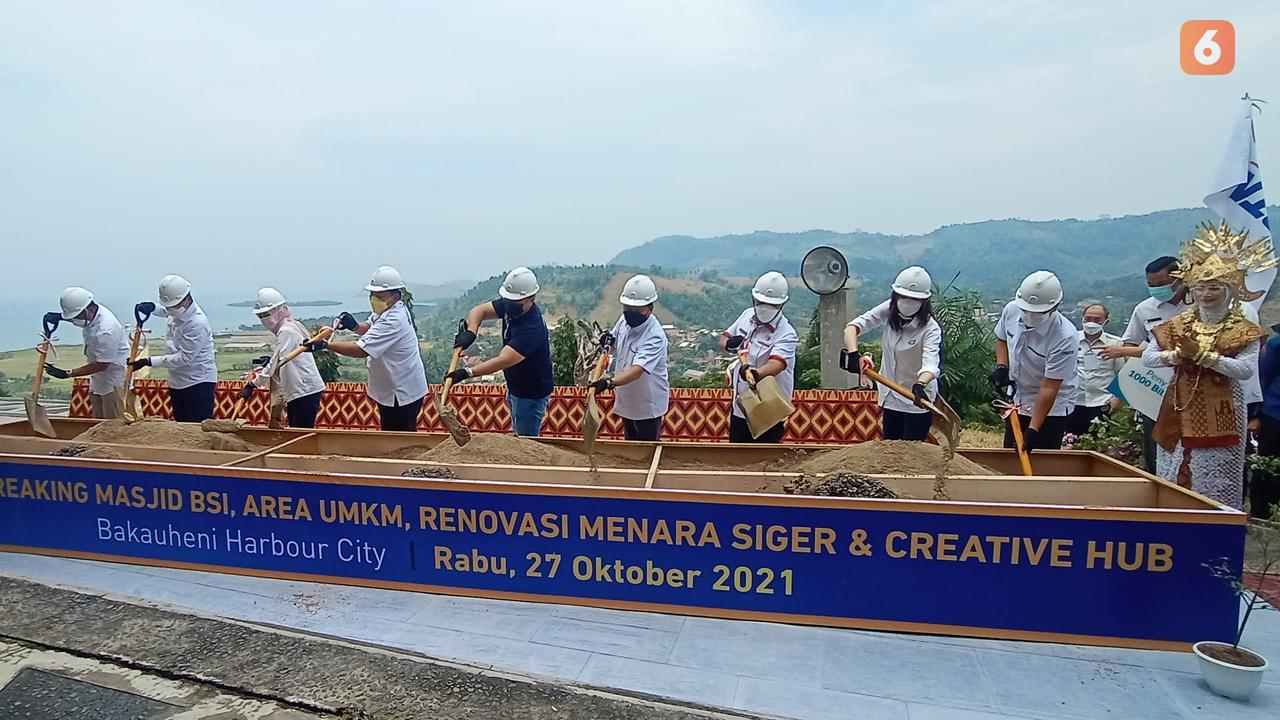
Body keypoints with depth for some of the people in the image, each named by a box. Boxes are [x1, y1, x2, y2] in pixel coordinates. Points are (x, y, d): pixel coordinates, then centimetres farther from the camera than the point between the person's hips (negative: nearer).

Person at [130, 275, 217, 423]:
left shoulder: (197, 323, -25)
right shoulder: (178, 310, 0)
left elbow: (184, 358, -24)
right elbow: (166, 310, 28)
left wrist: (149, 362, -20)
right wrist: (152, 307, 5)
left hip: (198, 384, -9)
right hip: (178, 382, 9)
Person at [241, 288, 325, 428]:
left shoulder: (286, 331, -13)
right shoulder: (291, 326, 17)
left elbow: (277, 363, -20)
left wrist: (252, 385, -19)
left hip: (305, 392, -10)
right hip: (296, 392, 10)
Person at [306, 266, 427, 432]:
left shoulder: (393, 321, -27)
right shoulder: (386, 310, 4)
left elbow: (361, 349, -31)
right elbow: (370, 328, 21)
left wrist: (325, 345, -27)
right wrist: (354, 326, -2)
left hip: (402, 395, -10)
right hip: (391, 392, 10)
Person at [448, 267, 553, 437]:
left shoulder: (532, 328, -34)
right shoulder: (510, 306, -8)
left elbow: (503, 361, -40)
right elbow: (479, 310, -3)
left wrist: (467, 372, -48)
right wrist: (471, 332, -24)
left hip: (532, 394, -9)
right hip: (515, 387, 9)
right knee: (518, 434, 23)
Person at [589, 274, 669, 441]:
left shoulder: (654, 337, -28)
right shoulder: (624, 320, -5)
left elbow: (637, 370, -41)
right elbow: (612, 339, 16)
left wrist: (610, 382, -55)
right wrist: (608, 339, -8)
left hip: (648, 405, -7)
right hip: (626, 400, 7)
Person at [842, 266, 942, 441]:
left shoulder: (930, 328, -21)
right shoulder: (889, 310, -8)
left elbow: (931, 363, -37)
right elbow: (853, 326, -15)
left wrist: (920, 384, -59)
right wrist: (853, 353, -35)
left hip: (917, 400, -5)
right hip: (891, 397, 5)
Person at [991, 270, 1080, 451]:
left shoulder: (1065, 337, -30)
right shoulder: (1011, 310, -14)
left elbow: (1049, 388, -27)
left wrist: (1033, 429, -27)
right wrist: (1001, 366, -9)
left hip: (1052, 407, -5)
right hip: (1016, 399, 5)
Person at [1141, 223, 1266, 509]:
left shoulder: (1245, 331, -1)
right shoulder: (1177, 326, 9)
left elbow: (1246, 370, -16)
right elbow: (1146, 358, 0)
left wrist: (1201, 354, -22)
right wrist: (1177, 356, -17)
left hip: (1220, 418, -3)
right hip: (1179, 415, 4)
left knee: (1215, 485, -1)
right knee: (1173, 481, 10)